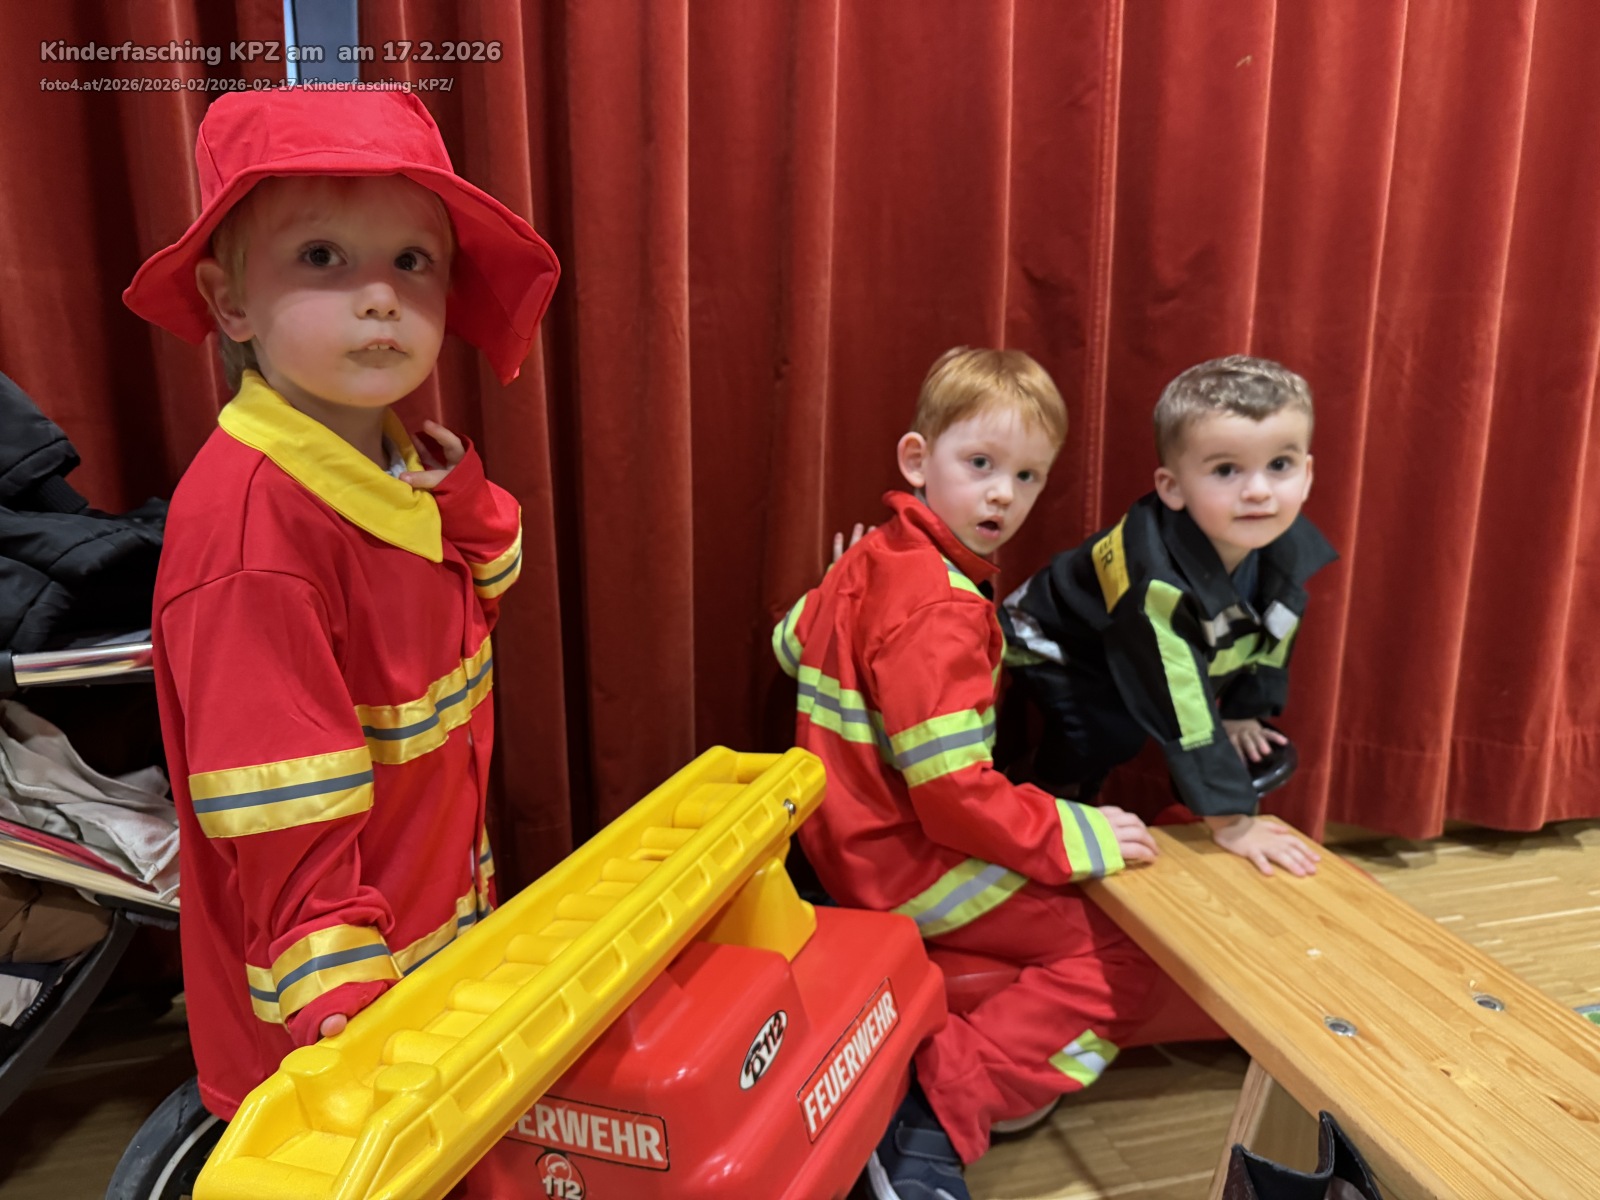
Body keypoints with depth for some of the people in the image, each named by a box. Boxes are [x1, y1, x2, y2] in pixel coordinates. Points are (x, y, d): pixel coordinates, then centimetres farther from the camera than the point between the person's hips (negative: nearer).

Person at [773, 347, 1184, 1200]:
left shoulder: (870, 559, 6)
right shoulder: (938, 612, -25)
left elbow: (792, 642, 22)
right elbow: (953, 792, -27)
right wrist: (1076, 837, -17)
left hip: (853, 838, 10)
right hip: (910, 867, -10)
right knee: (1123, 958, -7)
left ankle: (939, 1097, 14)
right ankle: (936, 1115, -12)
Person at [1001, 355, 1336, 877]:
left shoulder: (1291, 547, -20)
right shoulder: (1157, 579, -44)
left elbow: (1273, 637, 2)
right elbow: (1181, 712, -40)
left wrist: (1244, 711, 7)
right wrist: (1230, 822, -34)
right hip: (1057, 646, -7)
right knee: (1108, 731, -26)